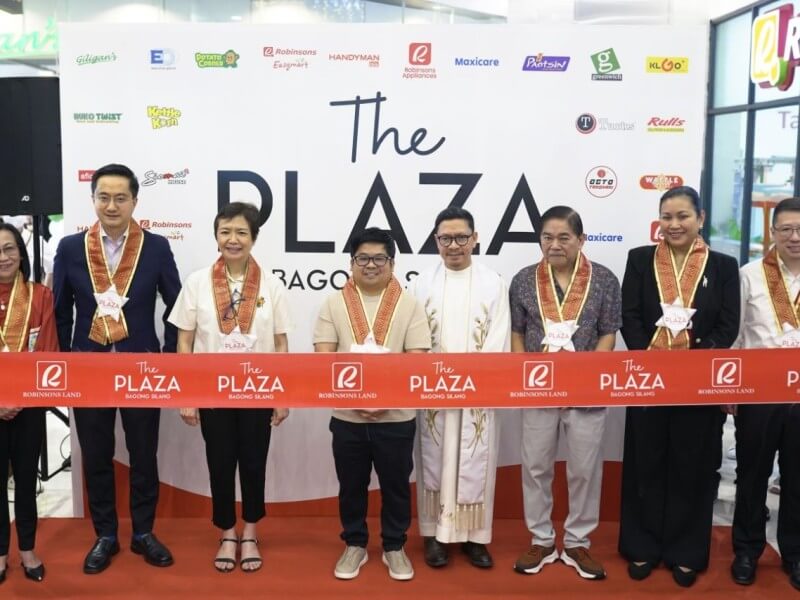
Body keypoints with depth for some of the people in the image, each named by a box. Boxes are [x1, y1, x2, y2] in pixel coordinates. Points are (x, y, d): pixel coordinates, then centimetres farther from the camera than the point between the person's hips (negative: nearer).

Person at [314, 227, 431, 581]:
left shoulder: (409, 305, 0)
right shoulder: (334, 304, 2)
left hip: (396, 416, -1)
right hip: (347, 417, 1)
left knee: (396, 485, 10)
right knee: (351, 485, 12)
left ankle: (394, 547, 28)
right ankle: (354, 545, 30)